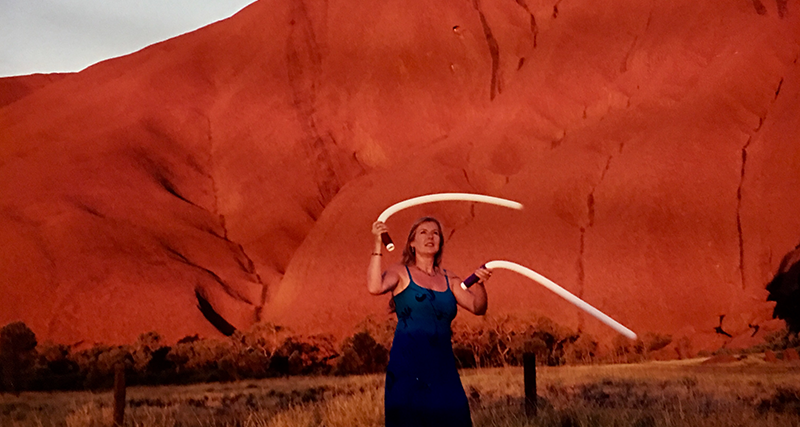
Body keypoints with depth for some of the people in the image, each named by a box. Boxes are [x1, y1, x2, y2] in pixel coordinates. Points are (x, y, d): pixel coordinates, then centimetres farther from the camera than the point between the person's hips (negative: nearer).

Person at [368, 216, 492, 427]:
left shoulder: (447, 279, 15)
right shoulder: (401, 273, 3)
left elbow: (478, 307, 7)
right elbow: (375, 287, -17)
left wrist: (479, 284, -12)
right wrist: (378, 245, -18)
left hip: (442, 365, 4)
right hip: (408, 364, -4)